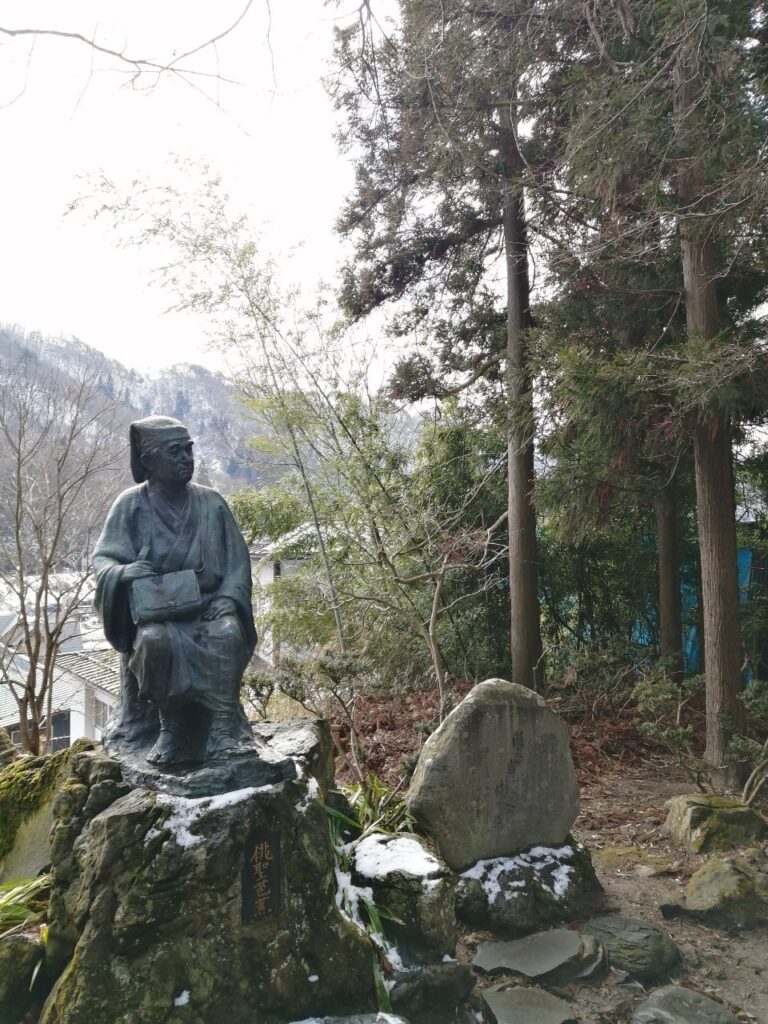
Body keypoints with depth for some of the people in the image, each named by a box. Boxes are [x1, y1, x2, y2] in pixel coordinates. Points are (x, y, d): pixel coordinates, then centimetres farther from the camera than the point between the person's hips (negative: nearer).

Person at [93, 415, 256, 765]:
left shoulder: (211, 503, 2)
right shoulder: (131, 505, -2)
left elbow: (237, 560, 3)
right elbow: (102, 560, -4)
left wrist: (227, 600, -14)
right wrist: (126, 572, -27)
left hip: (207, 605, 1)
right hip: (154, 610, -1)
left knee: (227, 634, -31)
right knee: (156, 640, -34)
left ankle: (224, 727, -24)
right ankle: (169, 726, -15)